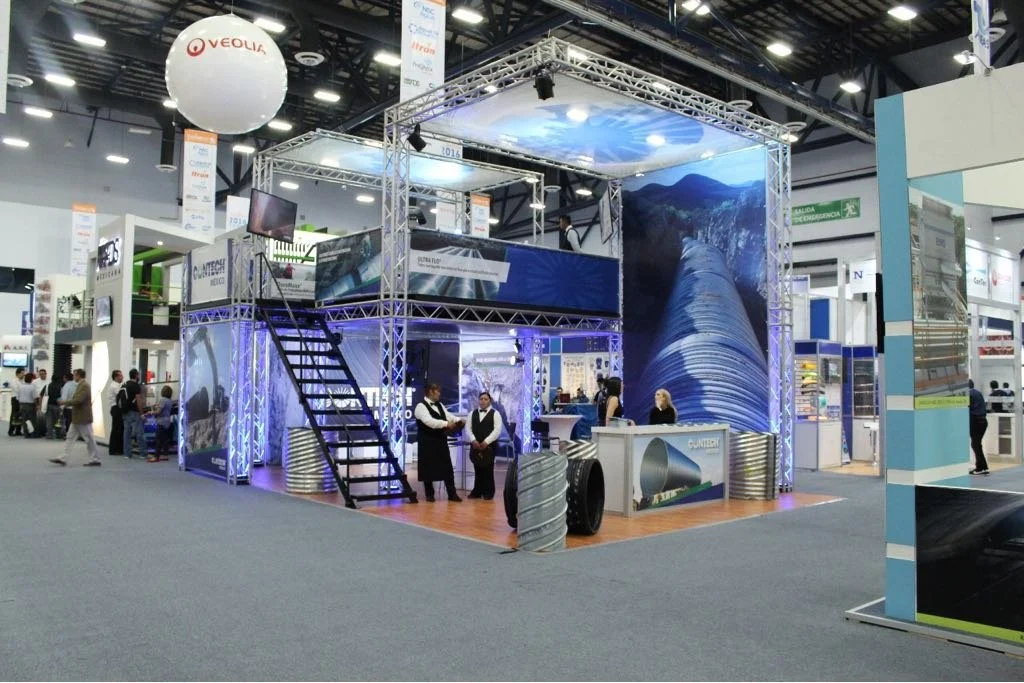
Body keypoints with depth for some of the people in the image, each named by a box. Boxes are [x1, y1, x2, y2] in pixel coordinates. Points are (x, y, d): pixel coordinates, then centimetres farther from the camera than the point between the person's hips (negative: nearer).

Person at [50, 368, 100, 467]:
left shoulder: (85, 386, -17)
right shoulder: (80, 385, 14)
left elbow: (78, 400, -24)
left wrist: (65, 403, -14)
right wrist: (67, 403, 11)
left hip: (83, 418, -10)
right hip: (77, 418, 10)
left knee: (89, 440, -2)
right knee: (70, 438, 9)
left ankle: (95, 460, 6)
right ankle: (63, 459, 11)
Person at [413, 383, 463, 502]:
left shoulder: (440, 405, 14)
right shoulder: (421, 406, -12)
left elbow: (448, 416, 14)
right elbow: (429, 421, -26)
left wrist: (457, 421, -7)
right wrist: (446, 424, -30)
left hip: (441, 441, 7)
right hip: (428, 443, -7)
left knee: (447, 468, 6)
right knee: (429, 469, 2)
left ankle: (452, 494, 10)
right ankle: (429, 494, 14)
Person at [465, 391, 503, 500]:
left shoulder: (495, 414, 0)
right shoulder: (473, 413, 12)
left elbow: (497, 430, -8)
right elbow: (468, 428, 6)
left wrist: (486, 442, -16)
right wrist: (473, 440, -9)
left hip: (489, 446, -3)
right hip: (475, 446, 3)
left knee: (488, 470, 1)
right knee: (477, 470, 7)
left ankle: (488, 492, 8)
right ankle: (477, 491, 14)